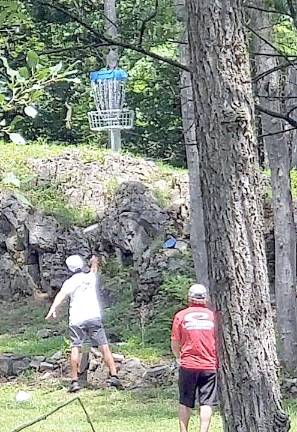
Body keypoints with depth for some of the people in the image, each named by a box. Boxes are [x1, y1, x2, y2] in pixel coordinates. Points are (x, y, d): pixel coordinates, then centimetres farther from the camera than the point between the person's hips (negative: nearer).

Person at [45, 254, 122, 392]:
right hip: (94, 317, 2)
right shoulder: (91, 277, 13)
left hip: (76, 320, -2)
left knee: (75, 348, 0)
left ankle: (74, 381, -7)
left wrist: (53, 309, -29)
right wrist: (94, 262, 60)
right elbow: (94, 268, 38)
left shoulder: (69, 282, 3)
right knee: (104, 347, 2)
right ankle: (114, 376, -4)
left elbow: (61, 295, -16)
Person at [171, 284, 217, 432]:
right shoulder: (213, 315, 2)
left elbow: (175, 343, 4)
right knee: (206, 403, 0)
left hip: (188, 365, 0)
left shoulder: (181, 316, 1)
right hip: (209, 366, 0)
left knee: (185, 403, 10)